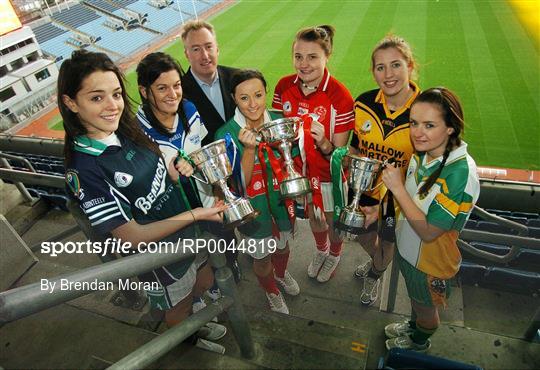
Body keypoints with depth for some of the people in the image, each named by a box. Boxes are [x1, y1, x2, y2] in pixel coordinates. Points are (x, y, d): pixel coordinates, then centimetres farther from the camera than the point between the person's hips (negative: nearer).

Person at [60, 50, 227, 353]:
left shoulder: (128, 130, -10)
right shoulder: (83, 170, -30)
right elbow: (133, 237, -25)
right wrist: (196, 214, -24)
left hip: (186, 231, 6)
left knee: (205, 281, 29)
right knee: (178, 308, 24)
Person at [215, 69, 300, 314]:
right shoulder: (226, 134, -22)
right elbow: (241, 183, -23)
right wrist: (249, 149, -36)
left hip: (282, 201, 3)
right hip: (254, 209, -3)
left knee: (282, 245, 29)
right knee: (262, 256, 21)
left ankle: (281, 273, 65)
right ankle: (272, 293, 54)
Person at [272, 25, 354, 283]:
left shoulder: (339, 96, -25)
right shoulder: (284, 86, -13)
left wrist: (323, 143, -41)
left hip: (329, 174, -3)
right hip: (299, 170, 4)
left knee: (332, 222, 22)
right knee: (313, 218, 29)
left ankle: (335, 254, 57)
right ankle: (321, 250, 62)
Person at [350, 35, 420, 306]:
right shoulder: (364, 103, -13)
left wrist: (383, 202, -23)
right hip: (365, 189, 3)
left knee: (387, 242, 24)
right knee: (363, 234, 27)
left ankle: (375, 275, 59)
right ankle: (377, 261, 65)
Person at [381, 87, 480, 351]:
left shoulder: (460, 174, -34)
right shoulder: (423, 153, -11)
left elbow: (428, 232, -31)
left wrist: (397, 188, -33)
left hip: (431, 258, -6)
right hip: (408, 247, 6)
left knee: (425, 307, 24)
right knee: (415, 297, 33)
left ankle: (419, 342, 54)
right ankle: (413, 325, 62)